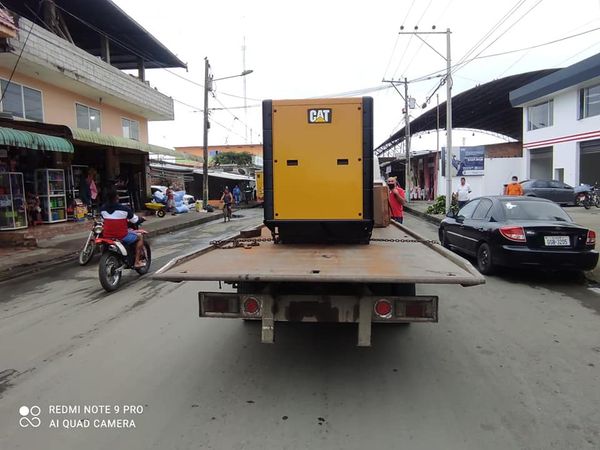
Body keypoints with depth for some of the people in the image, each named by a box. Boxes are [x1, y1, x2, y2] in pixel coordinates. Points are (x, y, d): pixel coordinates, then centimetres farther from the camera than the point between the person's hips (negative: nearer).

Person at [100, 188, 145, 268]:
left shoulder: (102, 209, -1)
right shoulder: (124, 208, -14)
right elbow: (135, 220, -3)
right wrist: (142, 219, 19)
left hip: (107, 237, 5)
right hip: (122, 237, -5)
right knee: (140, 237, 17)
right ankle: (137, 262, 9)